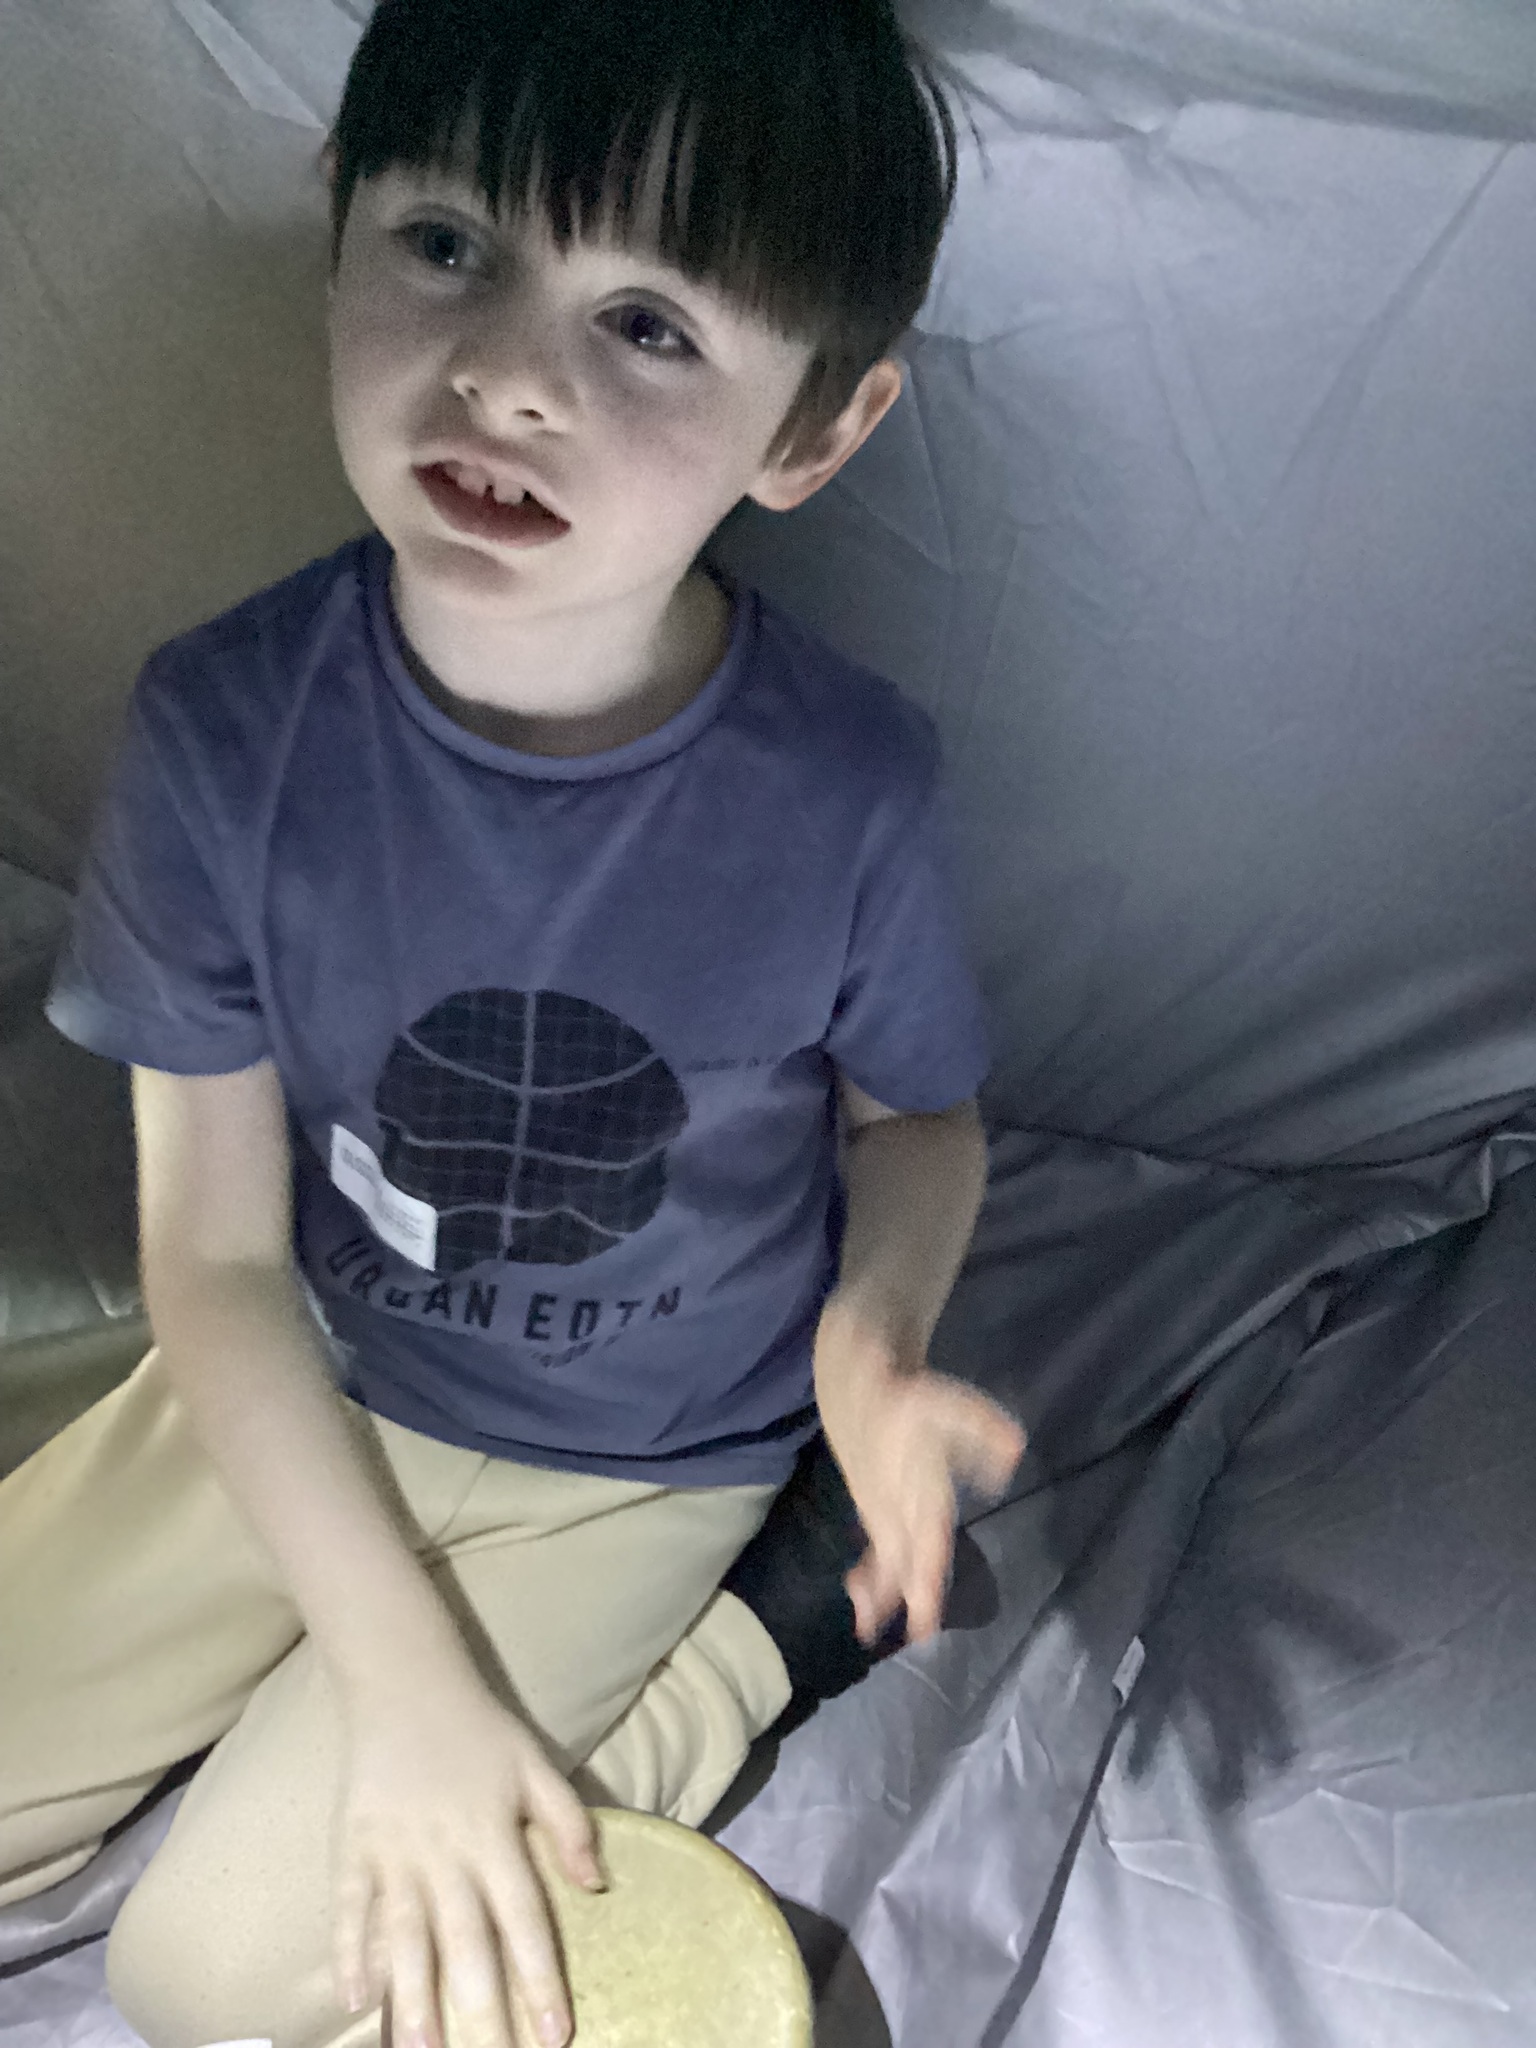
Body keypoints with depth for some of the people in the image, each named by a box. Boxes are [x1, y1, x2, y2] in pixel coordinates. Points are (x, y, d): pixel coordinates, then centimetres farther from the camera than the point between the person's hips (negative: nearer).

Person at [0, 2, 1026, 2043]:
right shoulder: (228, 729, -21)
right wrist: (401, 1675, -17)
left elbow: (918, 1118, -3)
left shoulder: (845, 789, -24)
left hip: (641, 1464, -2)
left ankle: (734, 1655, 9)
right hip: (314, 1392, 3)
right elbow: (216, 1252, -15)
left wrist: (871, 1339, -25)